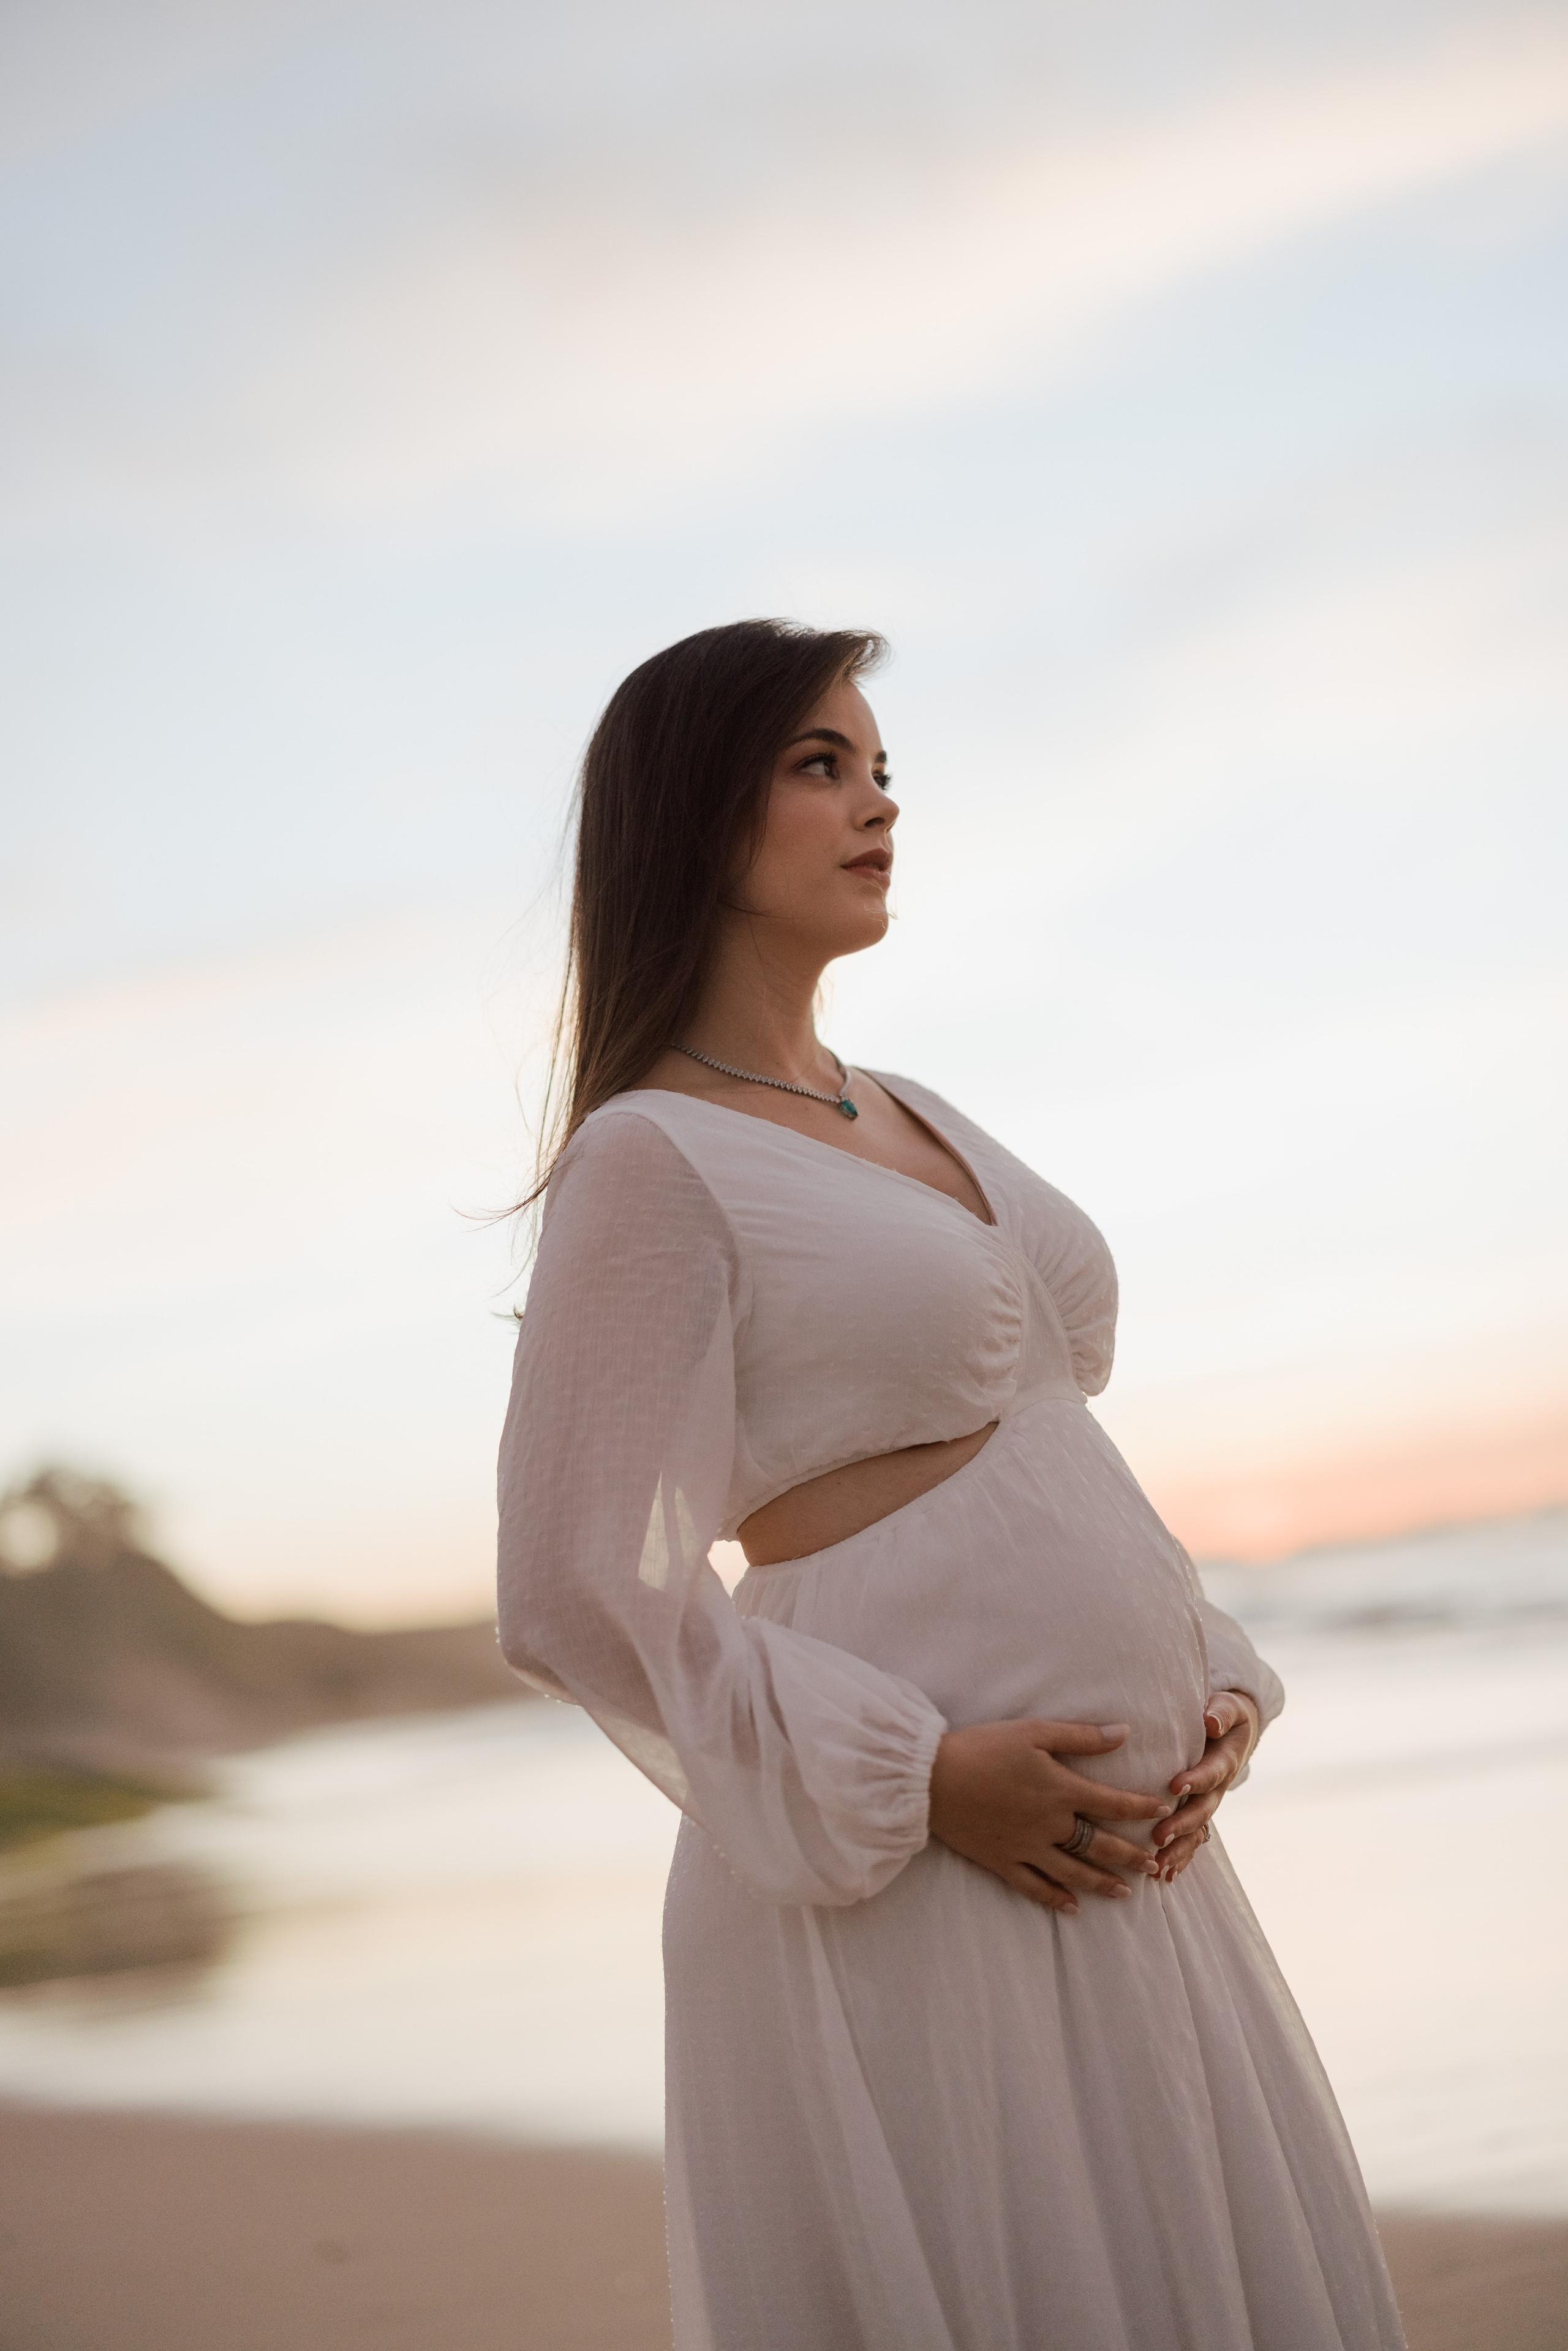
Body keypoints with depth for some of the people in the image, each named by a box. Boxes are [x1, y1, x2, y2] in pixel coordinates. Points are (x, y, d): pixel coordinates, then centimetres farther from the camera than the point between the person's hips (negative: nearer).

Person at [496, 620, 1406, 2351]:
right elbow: (582, 1596, -13)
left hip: (1125, 1847, 8)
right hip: (897, 1875, -8)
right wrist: (918, 1782, -16)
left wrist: (1212, 1685, 6)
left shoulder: (914, 1120, 17)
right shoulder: (652, 1157, -8)